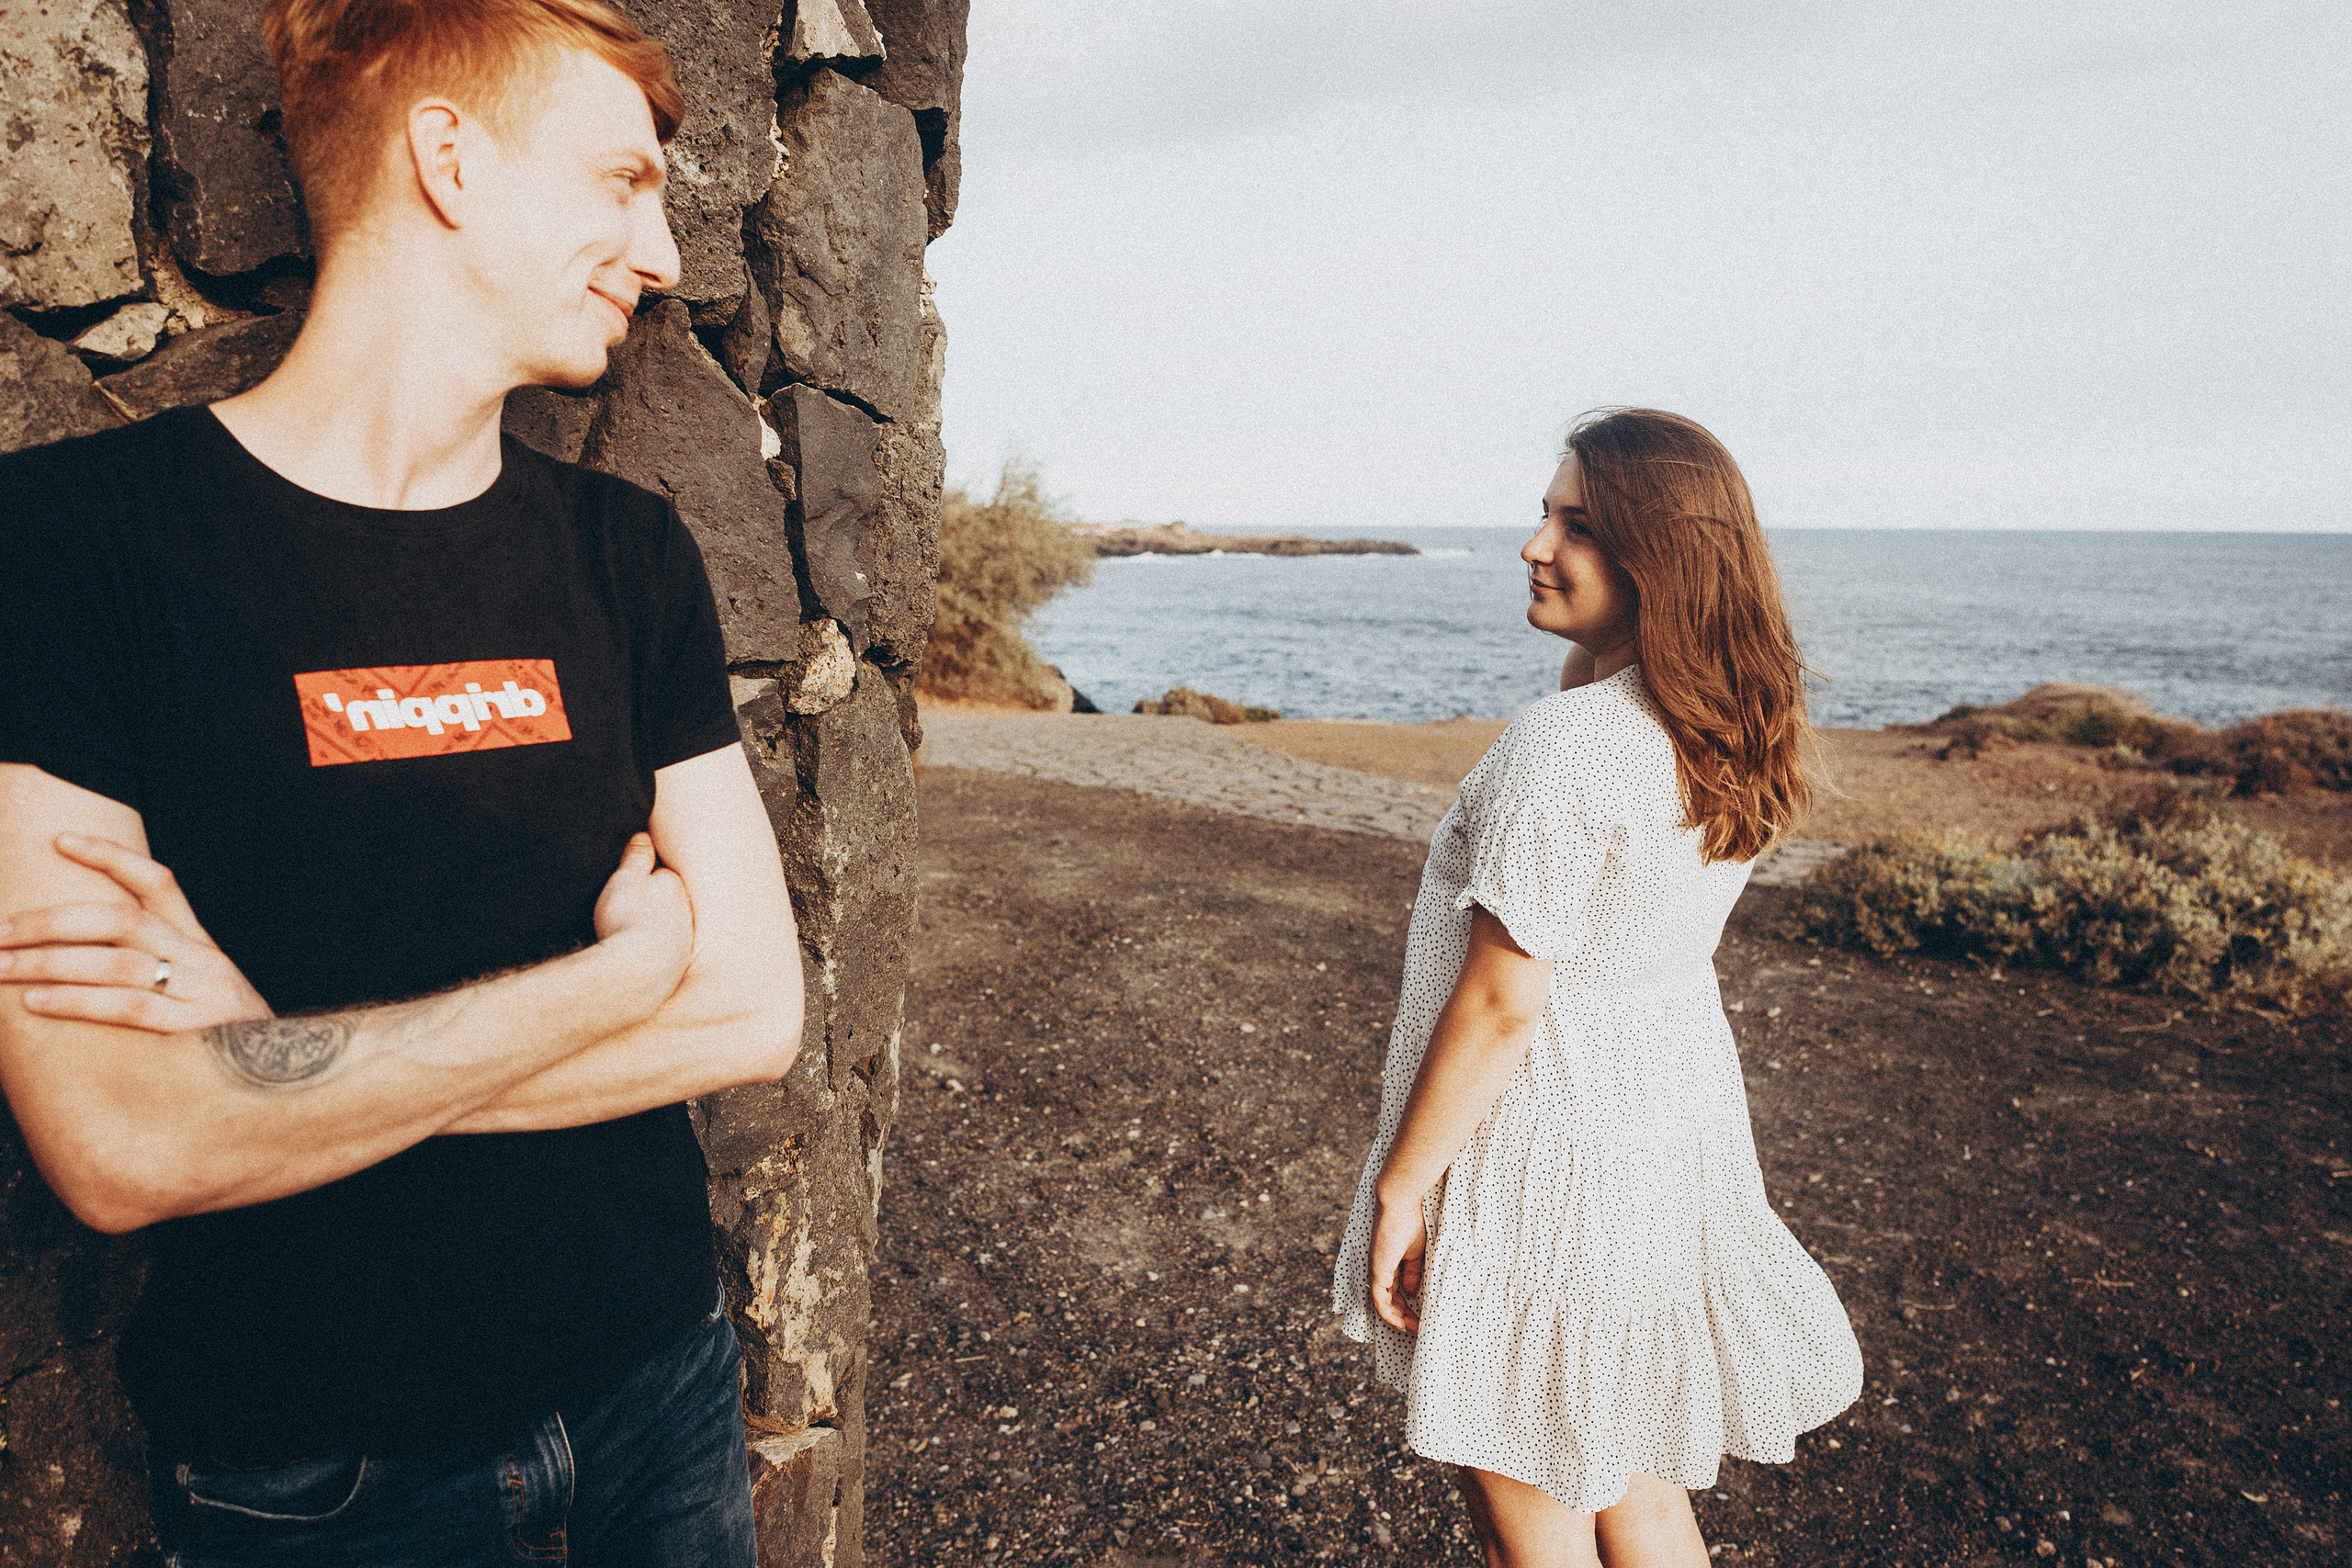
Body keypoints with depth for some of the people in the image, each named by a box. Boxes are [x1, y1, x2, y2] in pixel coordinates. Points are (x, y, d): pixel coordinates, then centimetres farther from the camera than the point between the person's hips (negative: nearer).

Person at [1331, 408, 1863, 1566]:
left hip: (1550, 1149, -9)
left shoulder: (1566, 744, -26)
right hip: (1675, 1132, 9)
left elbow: (1502, 1004, -22)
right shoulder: (1728, 731, 1)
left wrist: (1399, 1184, -14)